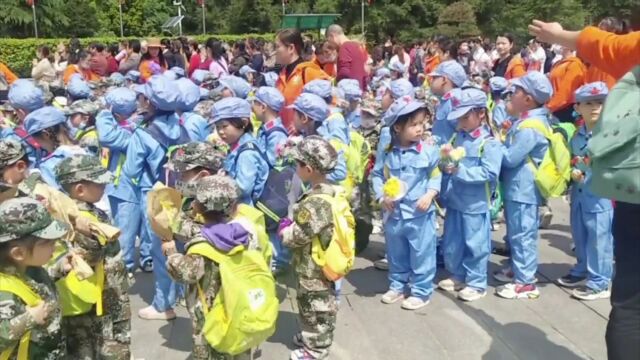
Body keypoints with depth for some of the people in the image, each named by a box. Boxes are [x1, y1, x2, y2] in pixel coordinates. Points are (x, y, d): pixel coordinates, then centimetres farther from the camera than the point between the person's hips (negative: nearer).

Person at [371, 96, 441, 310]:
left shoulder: (428, 151, -9)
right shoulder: (387, 152, -3)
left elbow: (436, 176, -2)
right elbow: (377, 175, 5)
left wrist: (430, 195, -16)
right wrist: (382, 197, -7)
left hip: (420, 214, -3)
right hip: (394, 213, 3)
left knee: (421, 255, 5)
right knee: (396, 254, 18)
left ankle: (421, 292, 18)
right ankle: (397, 286, 34)